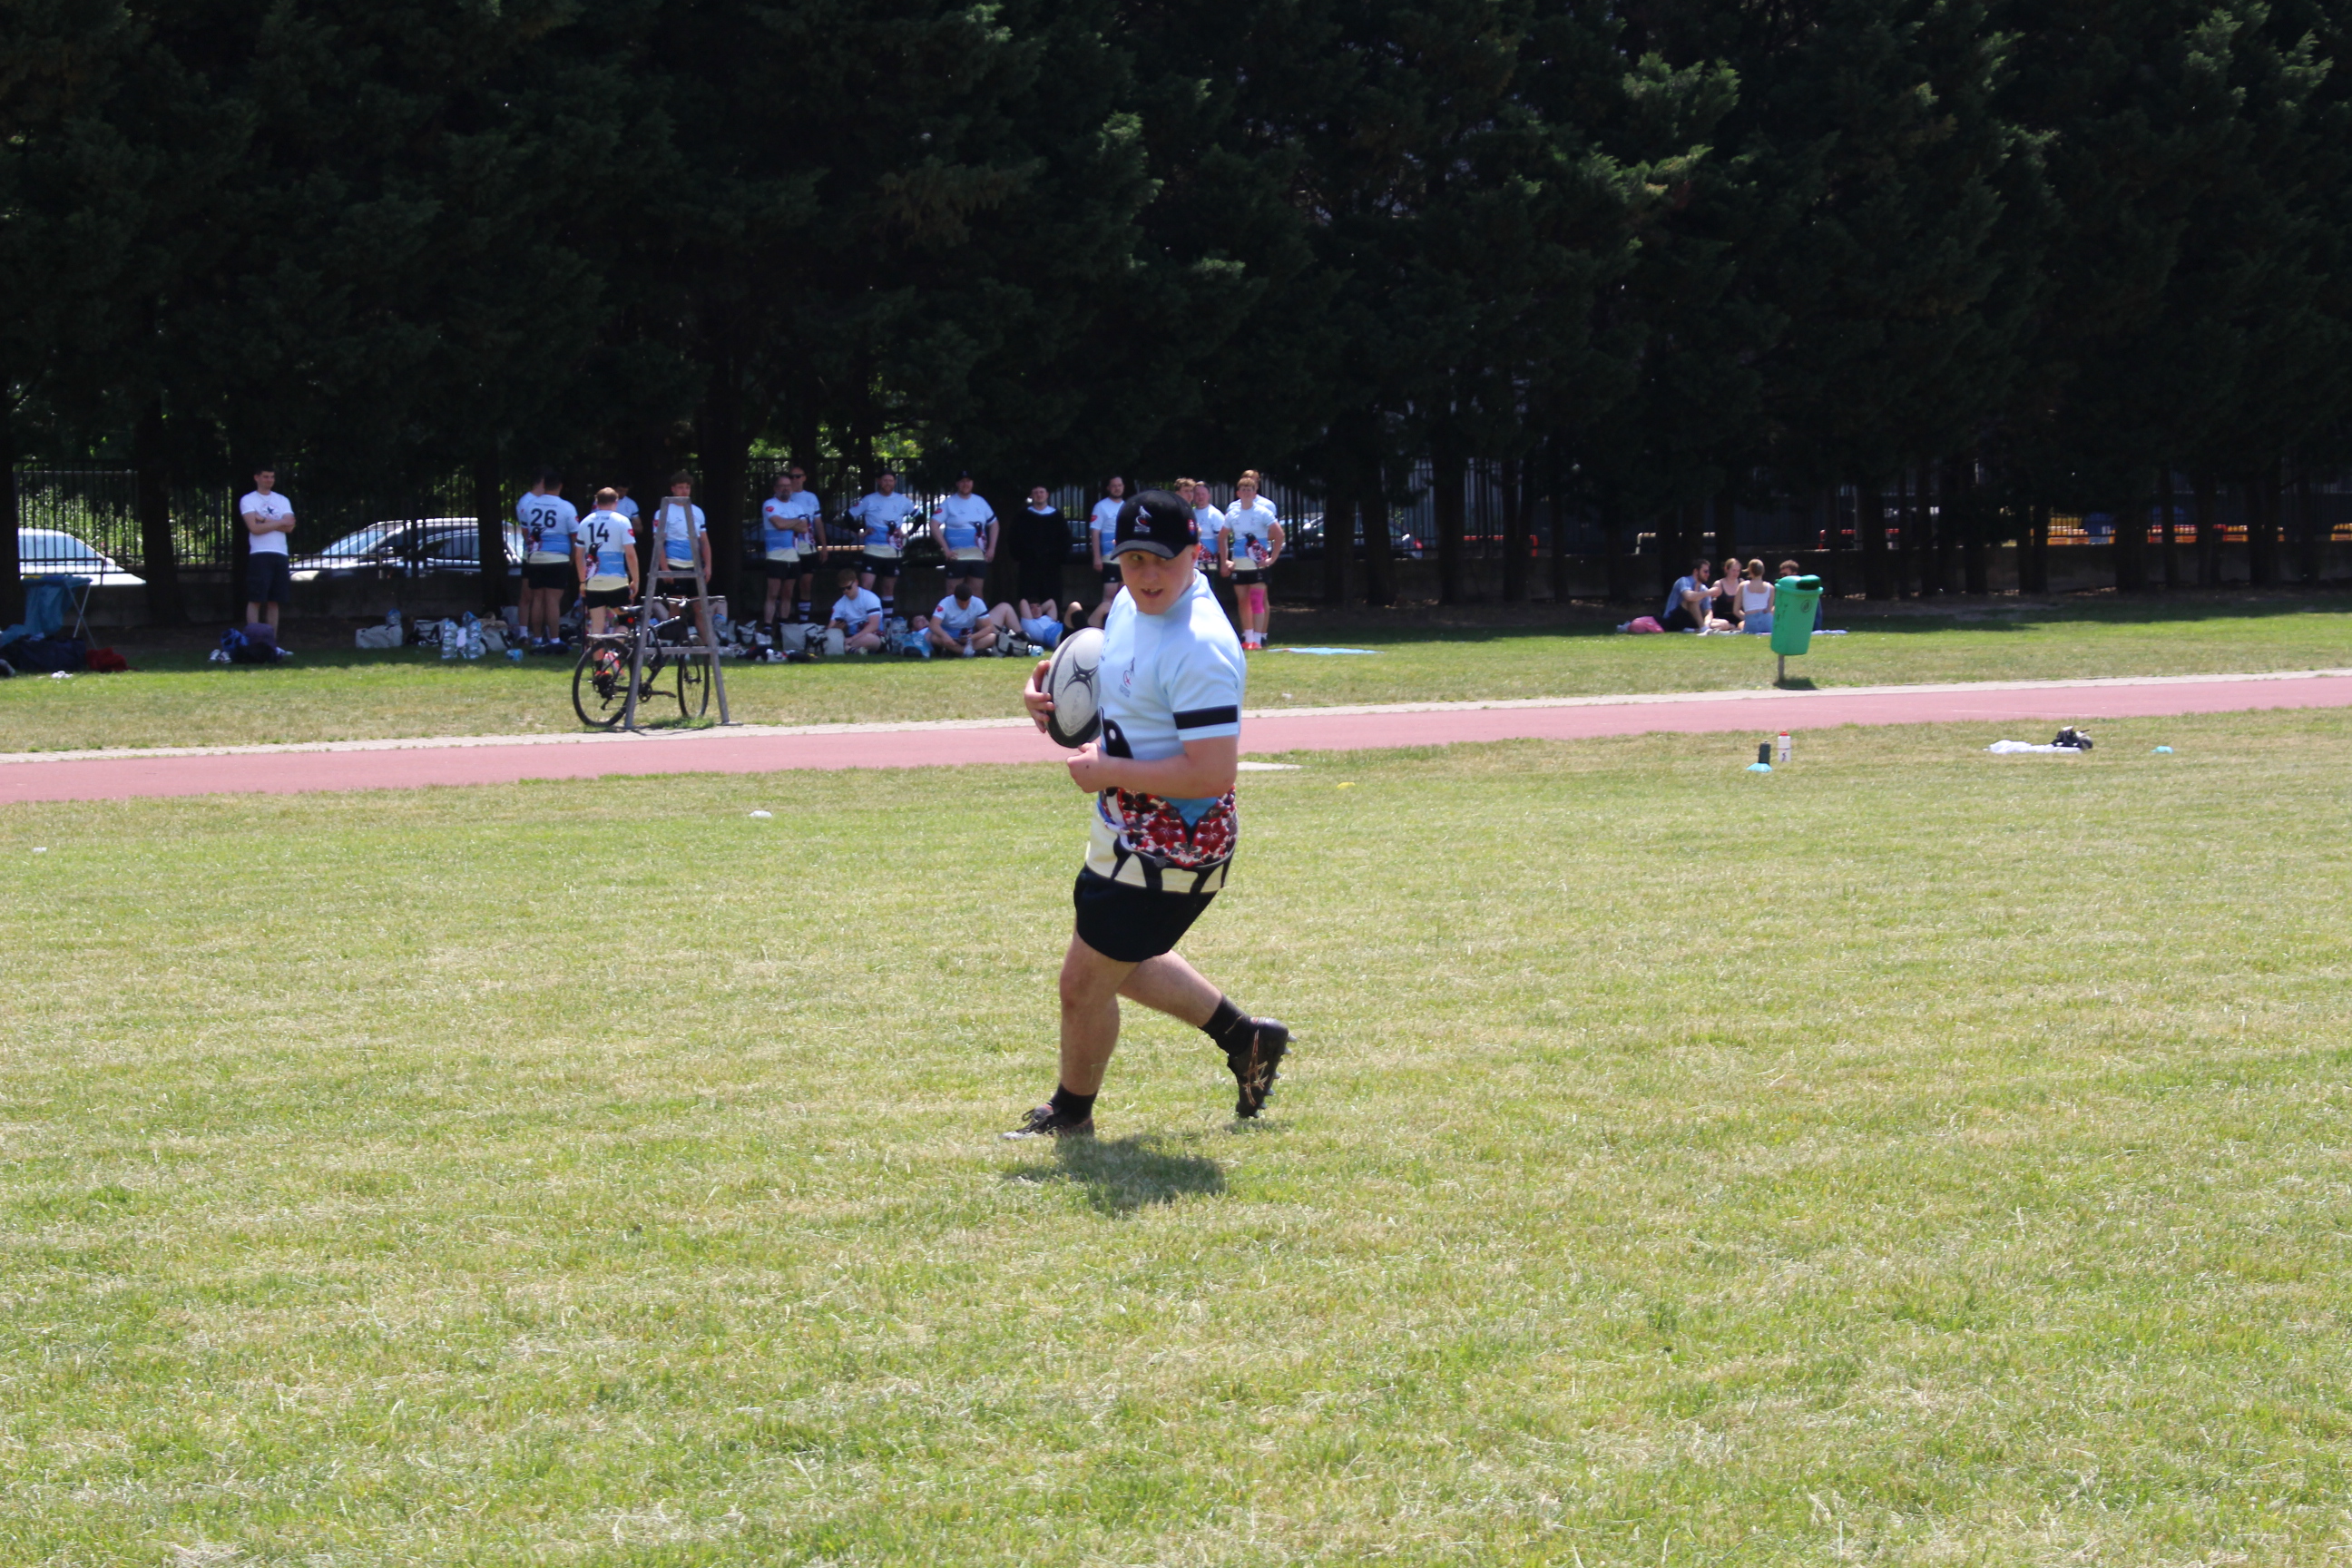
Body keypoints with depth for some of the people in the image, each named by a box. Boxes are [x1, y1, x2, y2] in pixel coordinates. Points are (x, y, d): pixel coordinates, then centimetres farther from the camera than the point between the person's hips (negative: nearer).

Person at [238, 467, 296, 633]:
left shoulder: (282, 501, 17)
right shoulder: (248, 500, 3)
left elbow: (289, 527, 2)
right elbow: (254, 528, -10)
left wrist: (265, 520, -7)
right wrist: (280, 522, -3)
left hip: (281, 556, 5)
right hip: (260, 555, -5)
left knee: (274, 601, 5)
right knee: (255, 600, -9)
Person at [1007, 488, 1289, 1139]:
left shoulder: (1200, 648, -28)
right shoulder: (1130, 604, 2)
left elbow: (1212, 773, -32)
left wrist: (1106, 771, -24)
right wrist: (1055, 693, 1)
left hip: (1173, 848, -10)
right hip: (1127, 829, 10)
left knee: (1084, 982, 3)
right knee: (1120, 963, 27)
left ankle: (1071, 1114, 27)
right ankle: (1246, 1039, 40)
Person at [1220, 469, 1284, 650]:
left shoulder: (1263, 511, -5)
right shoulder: (1232, 513, 7)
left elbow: (1278, 535, -8)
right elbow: (1222, 538, 14)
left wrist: (1272, 559, -12)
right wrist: (1224, 561, 6)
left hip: (1258, 564, -5)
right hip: (1239, 564, 5)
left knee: (1257, 600, -11)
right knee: (1242, 600, 8)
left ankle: (1258, 638, -14)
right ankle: (1247, 637, 16)